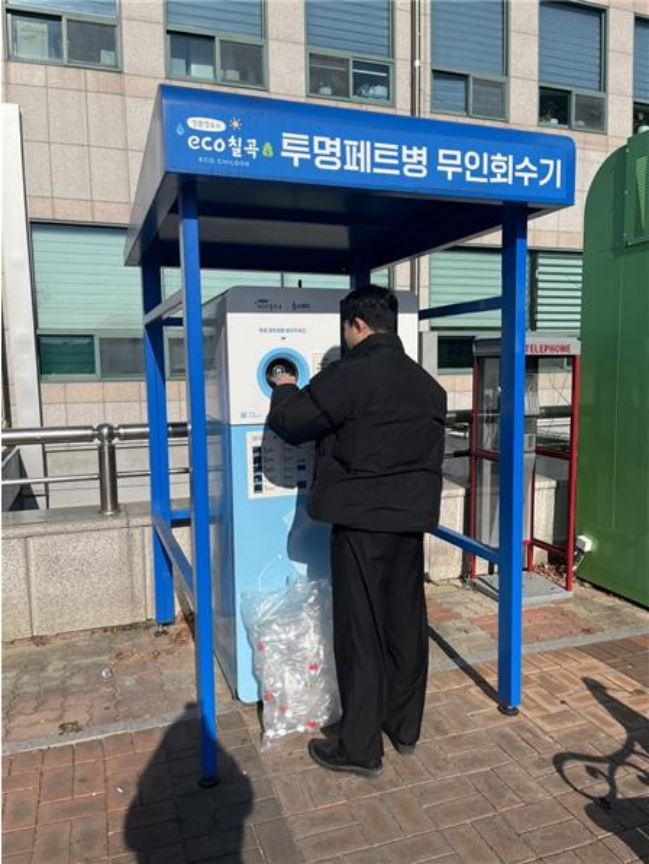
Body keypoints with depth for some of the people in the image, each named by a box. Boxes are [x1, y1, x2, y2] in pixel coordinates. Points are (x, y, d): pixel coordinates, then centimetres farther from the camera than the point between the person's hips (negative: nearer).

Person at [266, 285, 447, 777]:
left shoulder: (350, 376, -15)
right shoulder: (428, 384, 10)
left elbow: (292, 423, -8)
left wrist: (285, 390, 11)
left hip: (361, 520, -7)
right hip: (412, 518, 7)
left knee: (361, 631, 3)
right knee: (407, 623, 16)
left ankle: (360, 749, 15)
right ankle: (405, 729, 32)